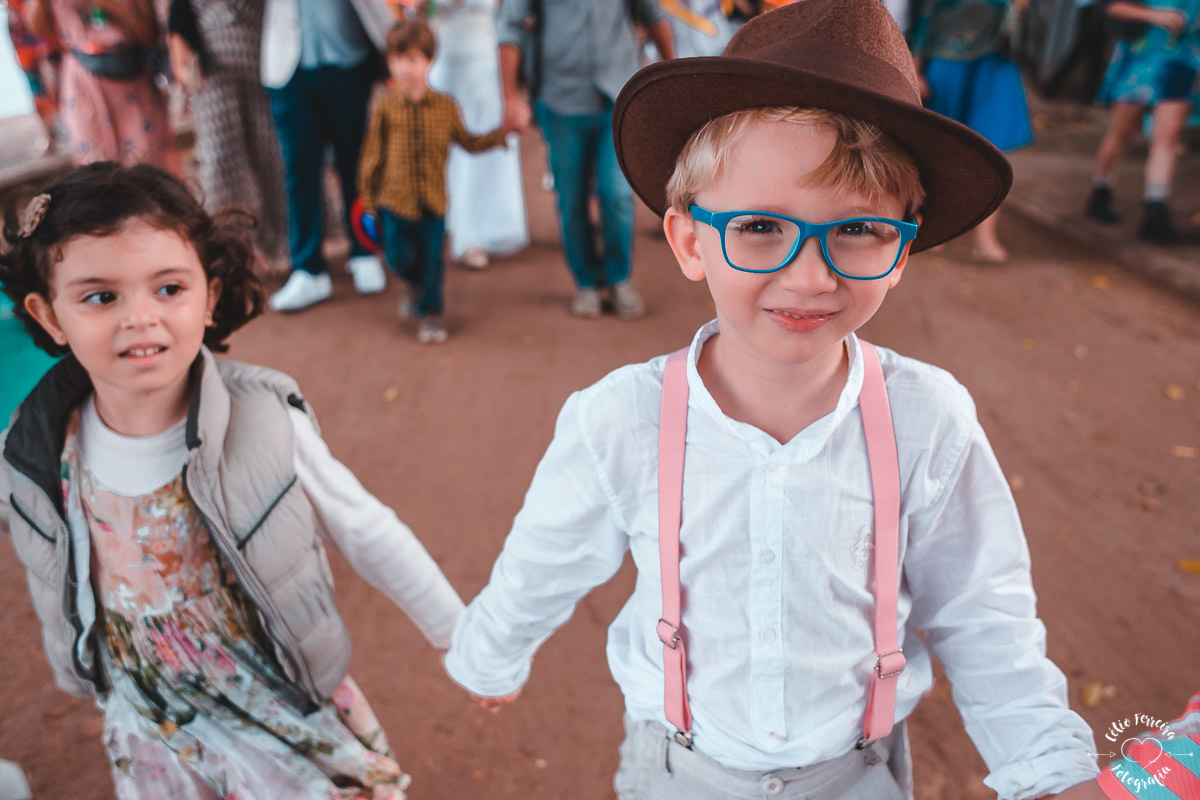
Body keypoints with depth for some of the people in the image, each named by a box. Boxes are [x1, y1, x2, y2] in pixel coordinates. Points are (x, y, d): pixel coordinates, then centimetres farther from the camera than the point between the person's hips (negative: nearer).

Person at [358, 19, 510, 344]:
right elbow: (372, 155, 2)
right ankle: (418, 287, 37)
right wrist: (368, 199, 4)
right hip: (395, 201, 0)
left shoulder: (445, 106, 1)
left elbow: (469, 143, 14)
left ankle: (430, 312, 24)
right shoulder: (385, 107, -3)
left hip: (433, 201, 0)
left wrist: (504, 132, 7)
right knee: (398, 256, 3)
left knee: (431, 259, 5)